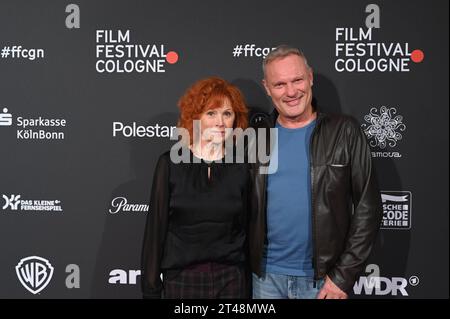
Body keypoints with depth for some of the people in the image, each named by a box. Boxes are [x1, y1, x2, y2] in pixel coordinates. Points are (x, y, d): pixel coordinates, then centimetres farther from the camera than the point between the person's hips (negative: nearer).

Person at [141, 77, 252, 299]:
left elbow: (244, 233, 7)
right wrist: (151, 289, -4)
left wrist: (247, 288, 9)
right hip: (181, 279, -1)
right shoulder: (171, 164, -4)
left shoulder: (240, 170, 1)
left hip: (231, 280, 1)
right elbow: (155, 228, -3)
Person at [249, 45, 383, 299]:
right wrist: (246, 265, -1)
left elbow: (367, 207, -6)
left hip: (323, 279, -2)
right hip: (266, 277, 2)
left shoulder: (345, 132, -5)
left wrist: (344, 276, -9)